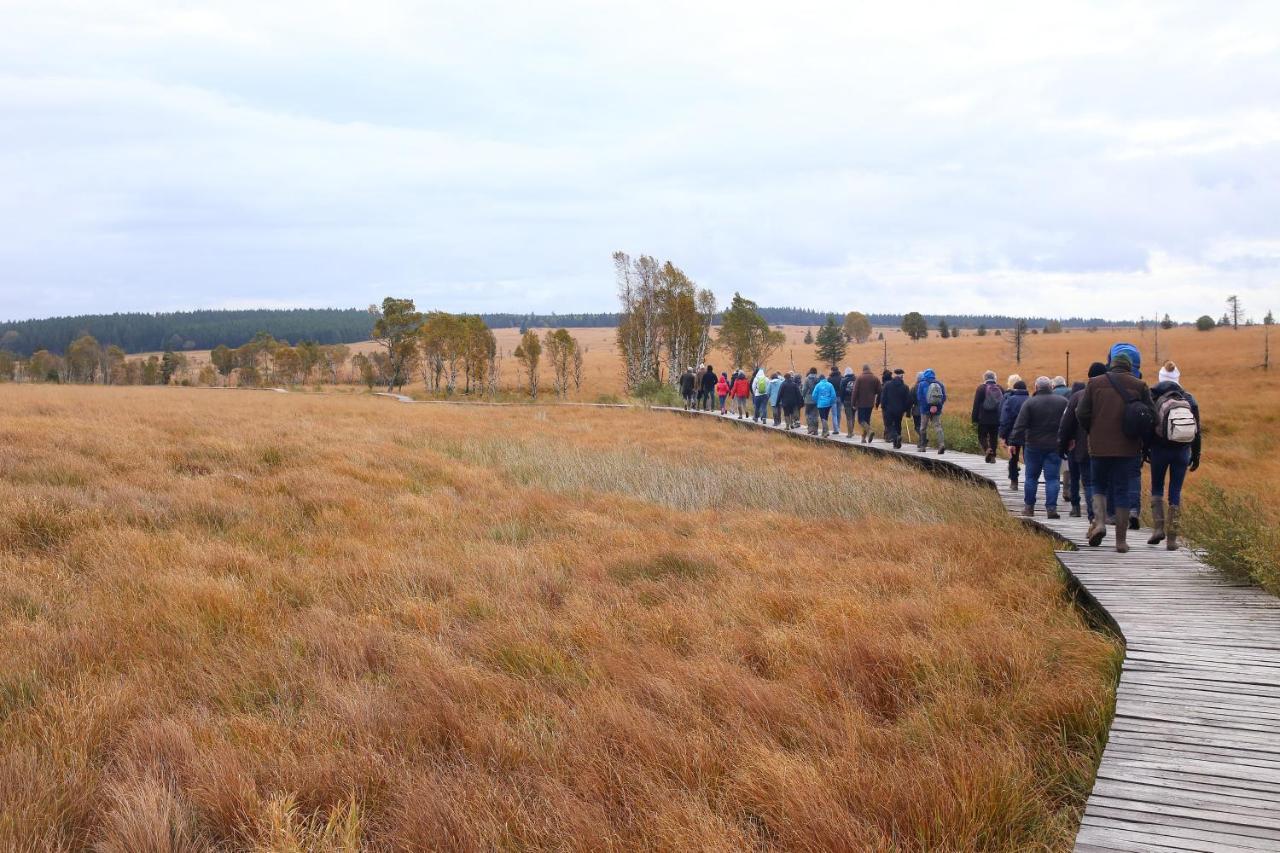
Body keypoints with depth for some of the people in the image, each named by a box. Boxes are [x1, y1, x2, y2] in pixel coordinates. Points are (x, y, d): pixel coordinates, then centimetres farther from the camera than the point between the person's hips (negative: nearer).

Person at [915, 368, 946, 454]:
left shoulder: (922, 384, -5)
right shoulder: (940, 384, 4)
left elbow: (919, 397, -5)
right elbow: (944, 397, 4)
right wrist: (939, 406, 12)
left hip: (925, 409, -2)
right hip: (937, 410, 2)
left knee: (923, 428, 11)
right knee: (938, 427, 1)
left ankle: (922, 446, 17)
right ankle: (942, 444, -19)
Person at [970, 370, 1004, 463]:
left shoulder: (981, 388, -6)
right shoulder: (1000, 389, 6)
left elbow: (976, 405, -8)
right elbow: (1004, 404, 8)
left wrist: (974, 419, -4)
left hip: (984, 419, -3)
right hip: (996, 419, 3)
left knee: (982, 436, 5)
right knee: (994, 437, 11)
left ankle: (987, 449, -21)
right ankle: (992, 456, 10)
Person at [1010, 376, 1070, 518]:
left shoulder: (1030, 403, -7)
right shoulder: (1063, 401, 0)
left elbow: (1020, 425, -12)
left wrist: (1014, 442, -9)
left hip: (1034, 446, -1)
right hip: (1055, 446, 1)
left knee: (1031, 477, 11)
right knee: (1053, 478, 2)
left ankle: (1029, 507, 17)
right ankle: (1051, 508, -5)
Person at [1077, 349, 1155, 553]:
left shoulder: (1094, 383, 0)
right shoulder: (1139, 386, 1)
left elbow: (1082, 414, -3)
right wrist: (1140, 437, 15)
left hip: (1099, 446, 0)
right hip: (1127, 447, 0)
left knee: (1099, 485, 17)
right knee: (1121, 490, 7)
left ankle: (1099, 522, -7)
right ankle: (1121, 540, 9)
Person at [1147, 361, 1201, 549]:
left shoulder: (1154, 397, -4)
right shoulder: (1189, 399, 5)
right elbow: (1197, 429, 6)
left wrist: (1145, 450, 2)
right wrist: (1196, 455, 11)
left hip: (1160, 449, -2)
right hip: (1182, 451, 2)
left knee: (1157, 488, 15)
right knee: (1176, 491, 6)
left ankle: (1158, 527, -2)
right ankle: (1172, 538, 4)